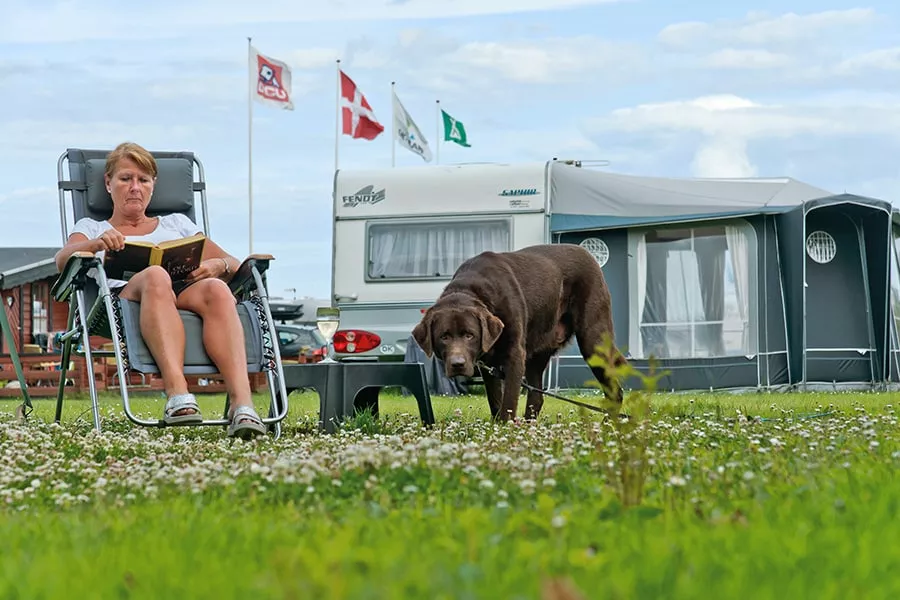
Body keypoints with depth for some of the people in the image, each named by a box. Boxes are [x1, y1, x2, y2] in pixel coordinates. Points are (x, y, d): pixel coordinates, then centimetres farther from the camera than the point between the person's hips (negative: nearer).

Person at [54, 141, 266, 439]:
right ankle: (177, 393, -58)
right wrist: (95, 244, -18)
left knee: (215, 289, -36)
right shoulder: (92, 228, 29)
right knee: (155, 276, -39)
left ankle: (242, 402, -56)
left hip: (187, 291, 2)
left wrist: (217, 265, -1)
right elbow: (62, 260, 5)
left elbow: (234, 265, 26)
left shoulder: (176, 223, 36)